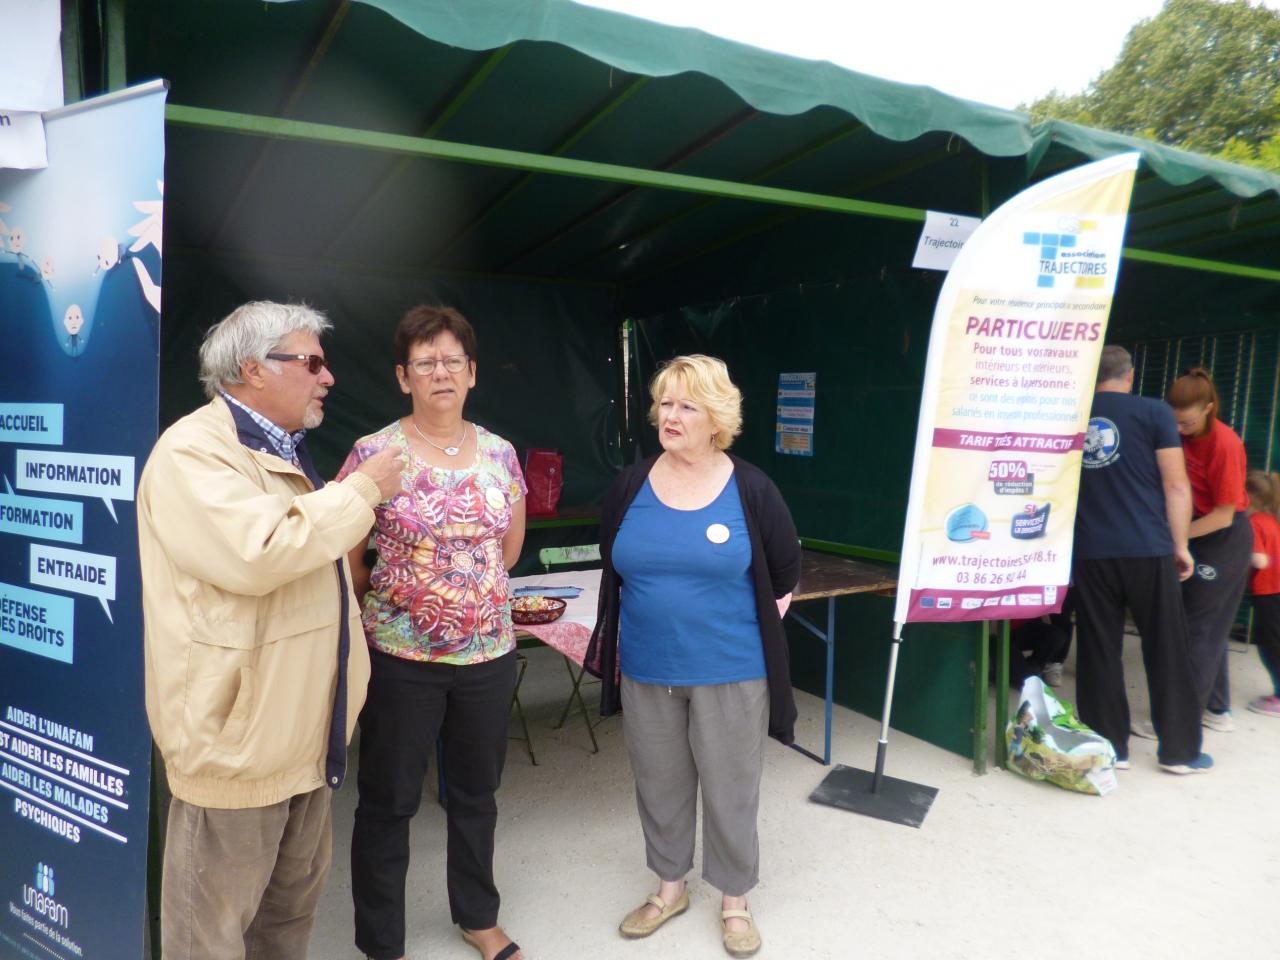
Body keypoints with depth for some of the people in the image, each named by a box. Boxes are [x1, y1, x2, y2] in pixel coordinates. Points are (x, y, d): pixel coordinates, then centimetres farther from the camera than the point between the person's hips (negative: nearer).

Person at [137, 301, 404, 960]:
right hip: (236, 732, -9)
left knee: (294, 903, 23)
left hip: (304, 728, 9)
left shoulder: (283, 451, 14)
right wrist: (362, 488, -20)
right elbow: (259, 551, -33)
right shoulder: (193, 450, -17)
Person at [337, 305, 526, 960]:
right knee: (388, 803, 11)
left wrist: (443, 582, 10)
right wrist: (394, 595, 4)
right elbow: (343, 555, -4)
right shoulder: (374, 454, -10)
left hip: (489, 654, 4)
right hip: (401, 659, -3)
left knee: (476, 792, 19)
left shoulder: (500, 453, 2)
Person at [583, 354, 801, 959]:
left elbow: (785, 570, 3)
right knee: (659, 788, 19)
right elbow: (612, 572, 9)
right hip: (646, 672, 3)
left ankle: (734, 901, 36)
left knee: (730, 791, 12)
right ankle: (669, 888, 42)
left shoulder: (751, 489, -10)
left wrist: (754, 621, 6)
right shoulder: (631, 485, -3)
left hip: (730, 675, -3)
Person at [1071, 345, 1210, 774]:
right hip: (1148, 550, -2)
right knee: (1167, 650, 9)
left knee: (1098, 653, 7)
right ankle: (1179, 749, 17)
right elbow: (1176, 485, -4)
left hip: (1089, 553, 2)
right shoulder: (1154, 412, 0)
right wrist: (1181, 545, 3)